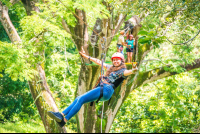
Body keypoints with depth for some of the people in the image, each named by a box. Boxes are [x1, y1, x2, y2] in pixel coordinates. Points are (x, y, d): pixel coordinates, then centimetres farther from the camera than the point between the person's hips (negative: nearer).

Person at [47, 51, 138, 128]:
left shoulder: (122, 71, 2)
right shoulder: (110, 68, 26)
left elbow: (127, 72, -22)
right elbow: (99, 62, 35)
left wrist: (132, 71, -45)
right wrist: (87, 57, 44)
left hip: (106, 90, -8)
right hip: (100, 88, 9)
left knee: (81, 99, -18)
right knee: (78, 99, -3)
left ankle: (64, 120, -23)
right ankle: (62, 115, -10)